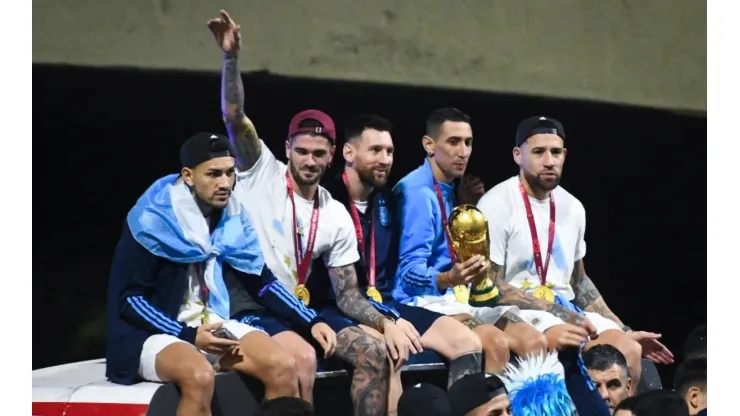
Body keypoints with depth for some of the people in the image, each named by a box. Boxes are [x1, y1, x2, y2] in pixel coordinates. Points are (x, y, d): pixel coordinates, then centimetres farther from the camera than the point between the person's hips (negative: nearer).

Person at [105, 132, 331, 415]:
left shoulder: (231, 216, 2)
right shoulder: (152, 221, -16)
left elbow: (260, 281, 11)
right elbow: (129, 299, -13)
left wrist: (310, 321, 1)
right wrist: (188, 336, -20)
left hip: (213, 325, 6)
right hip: (158, 332, -6)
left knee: (283, 366, -17)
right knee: (199, 375, -37)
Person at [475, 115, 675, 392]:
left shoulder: (572, 207, 12)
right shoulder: (496, 205, -9)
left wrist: (624, 330, 16)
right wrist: (557, 311, -18)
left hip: (566, 309, 6)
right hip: (517, 312, -6)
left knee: (628, 349, -20)